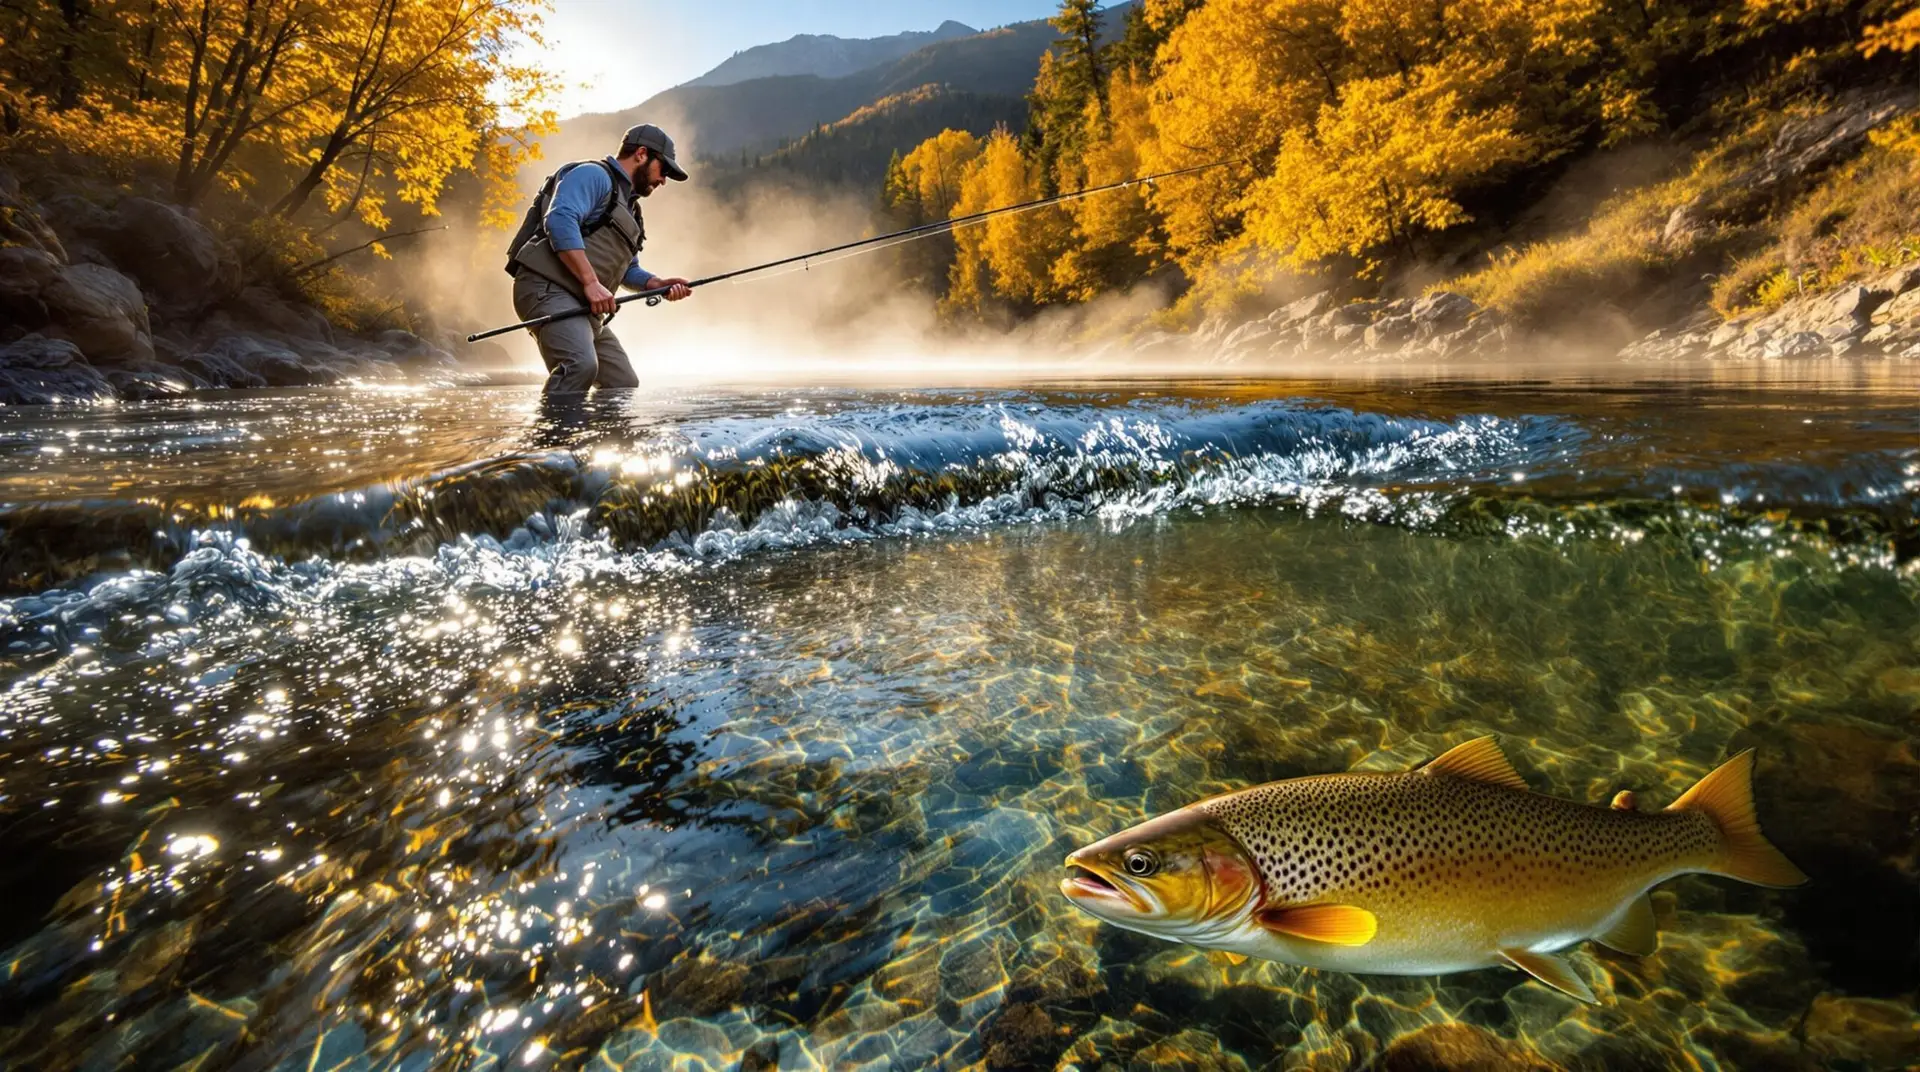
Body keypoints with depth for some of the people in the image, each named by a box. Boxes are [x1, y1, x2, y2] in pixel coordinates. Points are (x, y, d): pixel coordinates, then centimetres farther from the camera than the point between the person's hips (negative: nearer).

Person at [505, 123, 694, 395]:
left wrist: (657, 283, 7)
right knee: (581, 365, -33)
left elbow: (628, 270, 29)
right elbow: (559, 220, -19)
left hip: (584, 308, 10)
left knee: (625, 388, 6)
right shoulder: (595, 175, -2)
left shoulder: (628, 206, 28)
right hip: (547, 289, -10)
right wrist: (591, 281, -25)